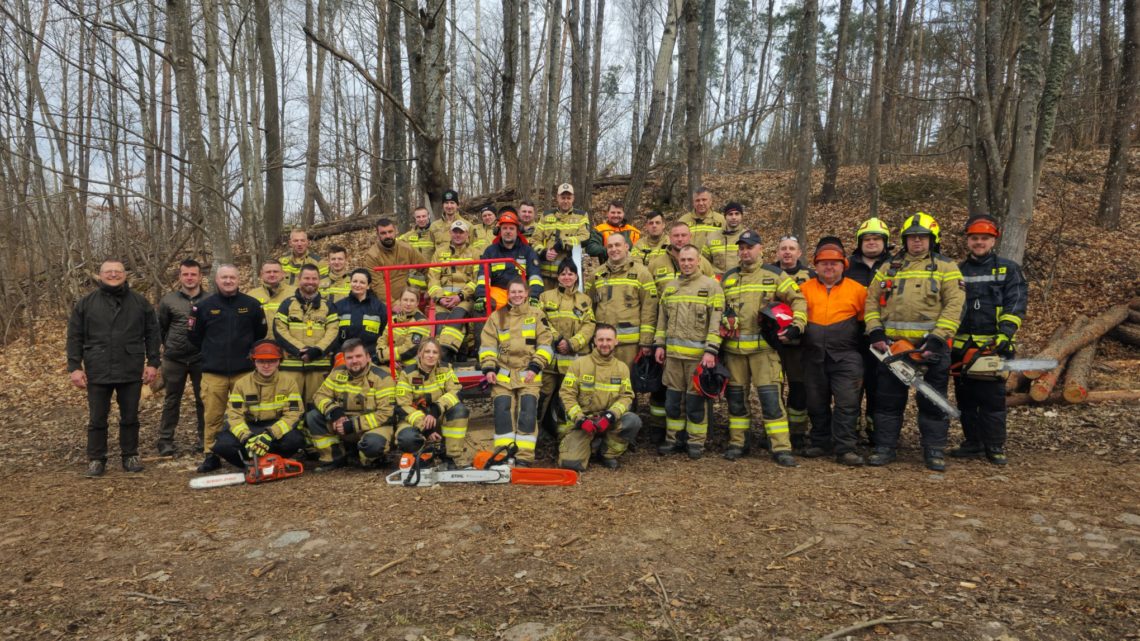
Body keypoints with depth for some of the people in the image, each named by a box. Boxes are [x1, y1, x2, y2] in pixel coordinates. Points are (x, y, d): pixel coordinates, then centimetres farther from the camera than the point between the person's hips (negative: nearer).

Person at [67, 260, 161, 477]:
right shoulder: (85, 304, 4)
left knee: (130, 417, 9)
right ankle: (96, 459, 18)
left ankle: (130, 456, 21)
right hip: (98, 373, 0)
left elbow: (152, 334, 6)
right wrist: (74, 367, -4)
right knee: (97, 419, 7)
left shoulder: (140, 302, 5)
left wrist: (153, 363, 0)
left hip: (131, 372, 0)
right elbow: (75, 337, 4)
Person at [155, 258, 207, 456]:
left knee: (203, 400, 6)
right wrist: (170, 347, 12)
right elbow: (161, 328, 11)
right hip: (174, 359, 1)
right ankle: (165, 440, 16)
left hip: (201, 358, 0)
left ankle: (203, 438, 17)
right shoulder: (169, 300, 2)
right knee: (172, 401, 9)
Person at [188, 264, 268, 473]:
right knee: (213, 416, 2)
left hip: (244, 372, 0)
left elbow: (261, 334, 14)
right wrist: (210, 354, 10)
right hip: (213, 372, 0)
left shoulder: (252, 305, 5)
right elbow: (195, 337, 13)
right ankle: (211, 455, 11)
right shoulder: (204, 306, 6)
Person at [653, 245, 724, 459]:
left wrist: (711, 350, -14)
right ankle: (673, 439, 22)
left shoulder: (711, 285, -3)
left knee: (695, 400, 2)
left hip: (698, 354, -4)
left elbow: (716, 321, -8)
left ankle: (696, 442, 14)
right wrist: (659, 344, 11)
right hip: (673, 353, 5)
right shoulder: (669, 287, 13)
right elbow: (662, 318, 18)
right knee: (672, 399, 10)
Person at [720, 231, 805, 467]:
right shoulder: (728, 278, 15)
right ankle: (736, 443, 21)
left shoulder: (774, 275, 5)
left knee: (770, 396, -9)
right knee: (736, 396, 10)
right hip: (733, 348, 4)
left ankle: (781, 448, -4)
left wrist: (796, 326, -7)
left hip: (763, 347, -3)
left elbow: (798, 300, 5)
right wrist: (721, 328, 8)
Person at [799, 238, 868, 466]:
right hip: (814, 357, 2)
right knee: (816, 403, 11)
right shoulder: (805, 289, 8)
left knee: (847, 402, -8)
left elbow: (867, 319, 8)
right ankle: (821, 443, 25)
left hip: (846, 356, -2)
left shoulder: (857, 289, 5)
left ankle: (845, 449, -4)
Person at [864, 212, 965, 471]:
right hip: (892, 343, 3)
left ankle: (935, 451, 13)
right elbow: (872, 301, 10)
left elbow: (954, 306, -7)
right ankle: (884, 447, 15)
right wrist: (875, 331, -4)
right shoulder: (889, 267, 14)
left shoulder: (945, 268, 4)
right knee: (888, 398, 7)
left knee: (933, 400, 3)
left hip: (930, 345, -3)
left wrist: (937, 338, -17)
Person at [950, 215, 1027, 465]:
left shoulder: (1008, 269, 4)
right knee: (965, 396, 8)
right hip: (962, 346, 4)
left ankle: (995, 446, 8)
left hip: (993, 345, -4)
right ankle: (973, 442, 19)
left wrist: (1005, 334, -18)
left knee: (992, 396, -2)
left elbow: (1015, 305, -5)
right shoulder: (958, 271, 15)